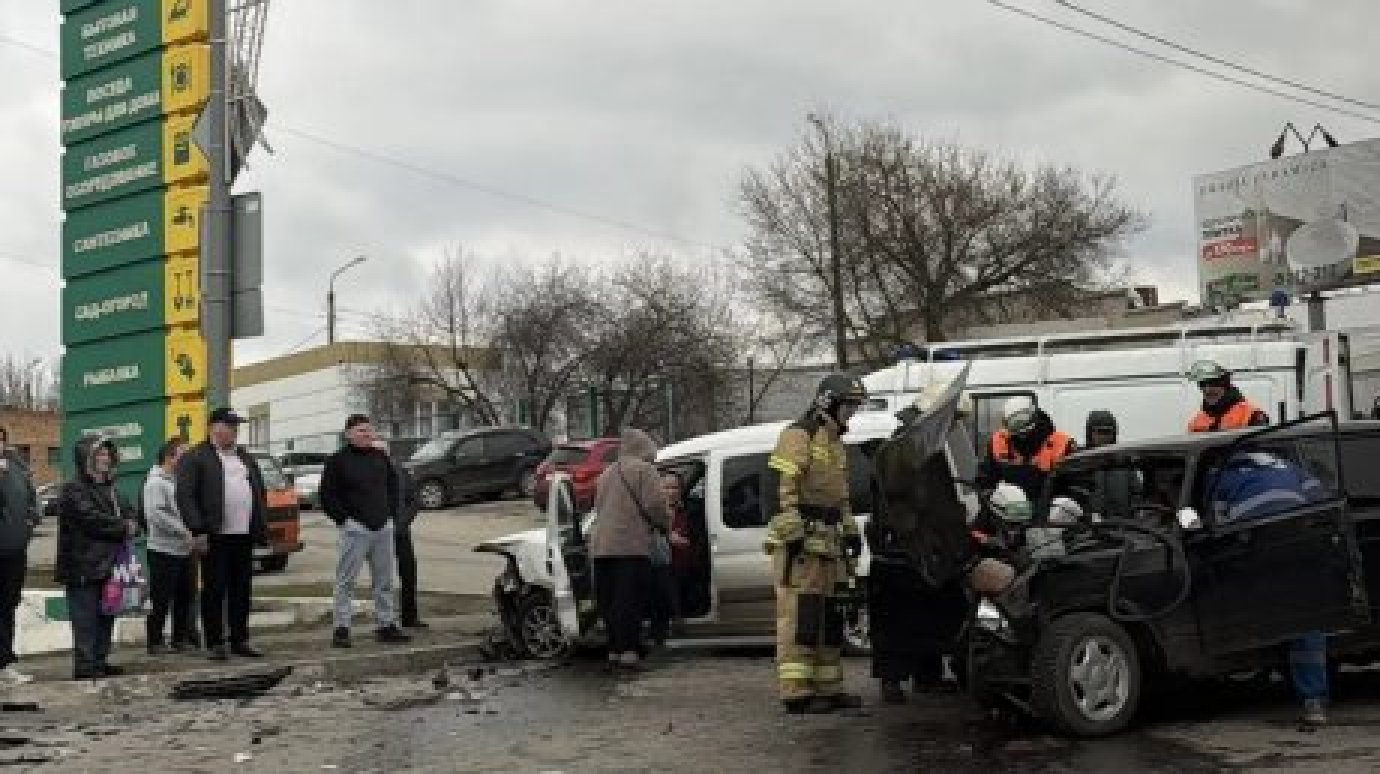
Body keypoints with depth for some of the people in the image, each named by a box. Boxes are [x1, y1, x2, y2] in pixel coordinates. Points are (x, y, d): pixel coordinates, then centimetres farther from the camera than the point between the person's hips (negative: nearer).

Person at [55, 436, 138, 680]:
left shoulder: (111, 489, 20)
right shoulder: (73, 490, -7)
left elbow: (129, 514, 18)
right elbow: (93, 519, -18)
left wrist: (130, 526, -6)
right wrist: (123, 527, -8)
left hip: (109, 567, 8)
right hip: (83, 569, -8)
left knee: (106, 617, 10)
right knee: (86, 620, -8)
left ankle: (100, 661, 17)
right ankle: (85, 666, -5)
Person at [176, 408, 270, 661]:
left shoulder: (245, 458, 20)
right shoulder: (194, 458, -1)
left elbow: (260, 493, 23)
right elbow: (185, 496, -9)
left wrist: (262, 528, 13)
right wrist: (198, 531, -15)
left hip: (244, 536, 6)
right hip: (215, 537, -6)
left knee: (242, 590, 8)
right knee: (214, 591, -1)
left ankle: (240, 640, 16)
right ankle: (214, 643, 4)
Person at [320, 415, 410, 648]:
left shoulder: (380, 457, 13)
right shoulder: (338, 461, -3)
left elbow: (393, 486, 24)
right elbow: (327, 496, -4)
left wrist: (391, 513, 14)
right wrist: (343, 519, -9)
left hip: (383, 526, 5)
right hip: (355, 528, -5)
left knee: (384, 580, 8)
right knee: (346, 579, -5)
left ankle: (386, 625, 15)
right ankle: (341, 628, -1)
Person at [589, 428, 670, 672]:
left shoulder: (606, 474, 25)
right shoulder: (644, 470, 0)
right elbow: (655, 504, -12)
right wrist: (665, 525, 7)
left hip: (601, 546, 7)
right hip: (631, 547, -7)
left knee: (608, 603, 9)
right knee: (630, 602, -8)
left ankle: (614, 651, 11)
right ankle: (628, 651, -12)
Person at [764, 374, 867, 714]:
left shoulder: (836, 445, 23)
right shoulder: (799, 436, -9)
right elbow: (779, 487, -18)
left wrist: (850, 531, 23)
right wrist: (791, 531, -23)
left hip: (827, 544, 10)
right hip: (800, 543, -10)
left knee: (830, 618, 12)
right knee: (800, 616, -12)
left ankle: (828, 687, 19)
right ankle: (796, 692, -12)